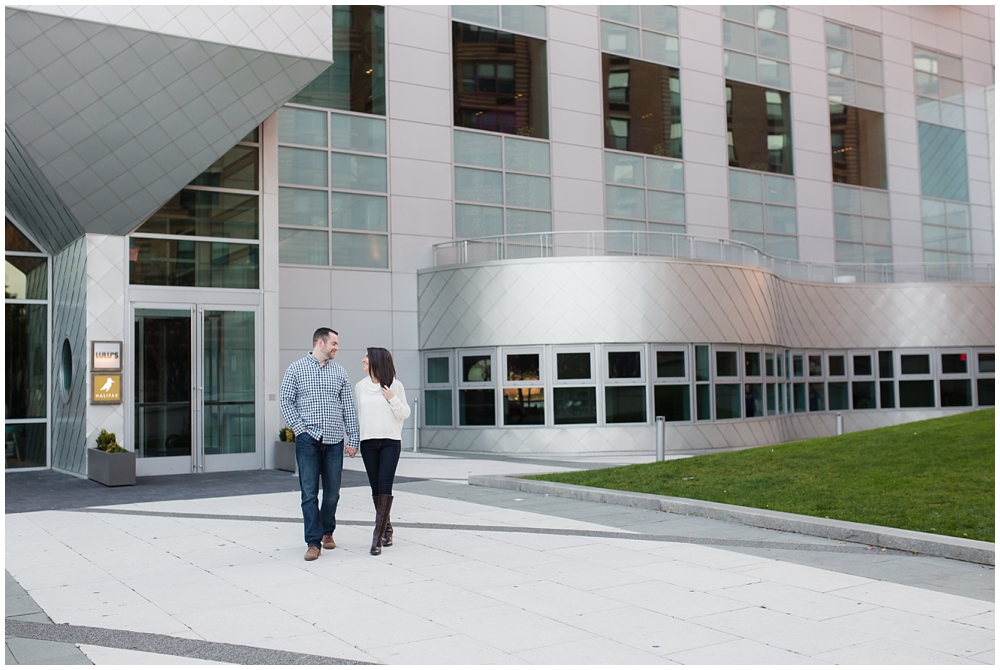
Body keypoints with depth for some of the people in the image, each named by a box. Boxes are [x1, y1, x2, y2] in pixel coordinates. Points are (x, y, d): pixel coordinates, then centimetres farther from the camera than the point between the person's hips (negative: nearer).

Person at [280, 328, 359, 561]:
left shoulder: (339, 372, 13)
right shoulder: (296, 369, 5)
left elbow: (349, 408, 11)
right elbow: (286, 401, 3)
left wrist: (353, 439, 6)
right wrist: (299, 429, -7)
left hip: (335, 440, 3)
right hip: (308, 439, -3)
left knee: (333, 491, 7)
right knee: (309, 492, -4)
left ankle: (327, 532, 27)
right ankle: (313, 542, 1)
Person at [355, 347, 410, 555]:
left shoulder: (395, 385, 0)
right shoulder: (360, 386, 8)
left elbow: (404, 414, 3)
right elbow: (357, 414, 13)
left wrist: (393, 399, -13)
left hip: (390, 441, -3)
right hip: (368, 442, 3)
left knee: (385, 486, -11)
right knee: (376, 488, 5)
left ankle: (378, 535, -12)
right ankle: (386, 527, 21)